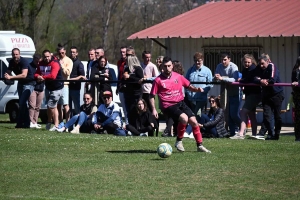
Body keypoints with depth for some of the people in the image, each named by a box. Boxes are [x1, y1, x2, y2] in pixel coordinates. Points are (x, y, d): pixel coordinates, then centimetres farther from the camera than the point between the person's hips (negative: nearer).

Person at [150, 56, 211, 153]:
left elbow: (189, 86, 18)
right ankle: (179, 141, -7)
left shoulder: (178, 76, 7)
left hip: (180, 102, 5)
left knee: (194, 121, -4)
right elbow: (152, 96, 1)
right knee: (184, 118, -28)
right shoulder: (158, 80, -4)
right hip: (169, 106, -5)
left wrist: (197, 89, -3)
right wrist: (154, 109, -10)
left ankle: (199, 145, 11)